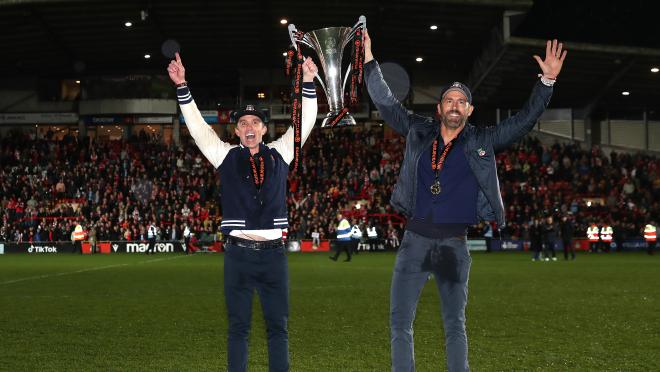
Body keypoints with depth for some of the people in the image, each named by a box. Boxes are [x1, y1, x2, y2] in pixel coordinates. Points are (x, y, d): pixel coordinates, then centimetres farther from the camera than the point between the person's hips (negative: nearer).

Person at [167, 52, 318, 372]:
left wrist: (308, 84, -7)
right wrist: (182, 87, -12)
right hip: (238, 253, -1)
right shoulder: (226, 156, 5)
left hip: (273, 252, 1)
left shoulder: (279, 154, 9)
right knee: (238, 327, 4)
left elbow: (304, 122, 4)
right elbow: (197, 125, -2)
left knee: (278, 327, 5)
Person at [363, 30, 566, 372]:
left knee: (455, 326, 9)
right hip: (415, 241, 1)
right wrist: (369, 61, 7)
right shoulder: (418, 132, 6)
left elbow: (524, 120, 0)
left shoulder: (482, 141, 3)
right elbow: (386, 103, 11)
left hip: (454, 245, -1)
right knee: (400, 324, 1)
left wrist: (547, 80, -10)